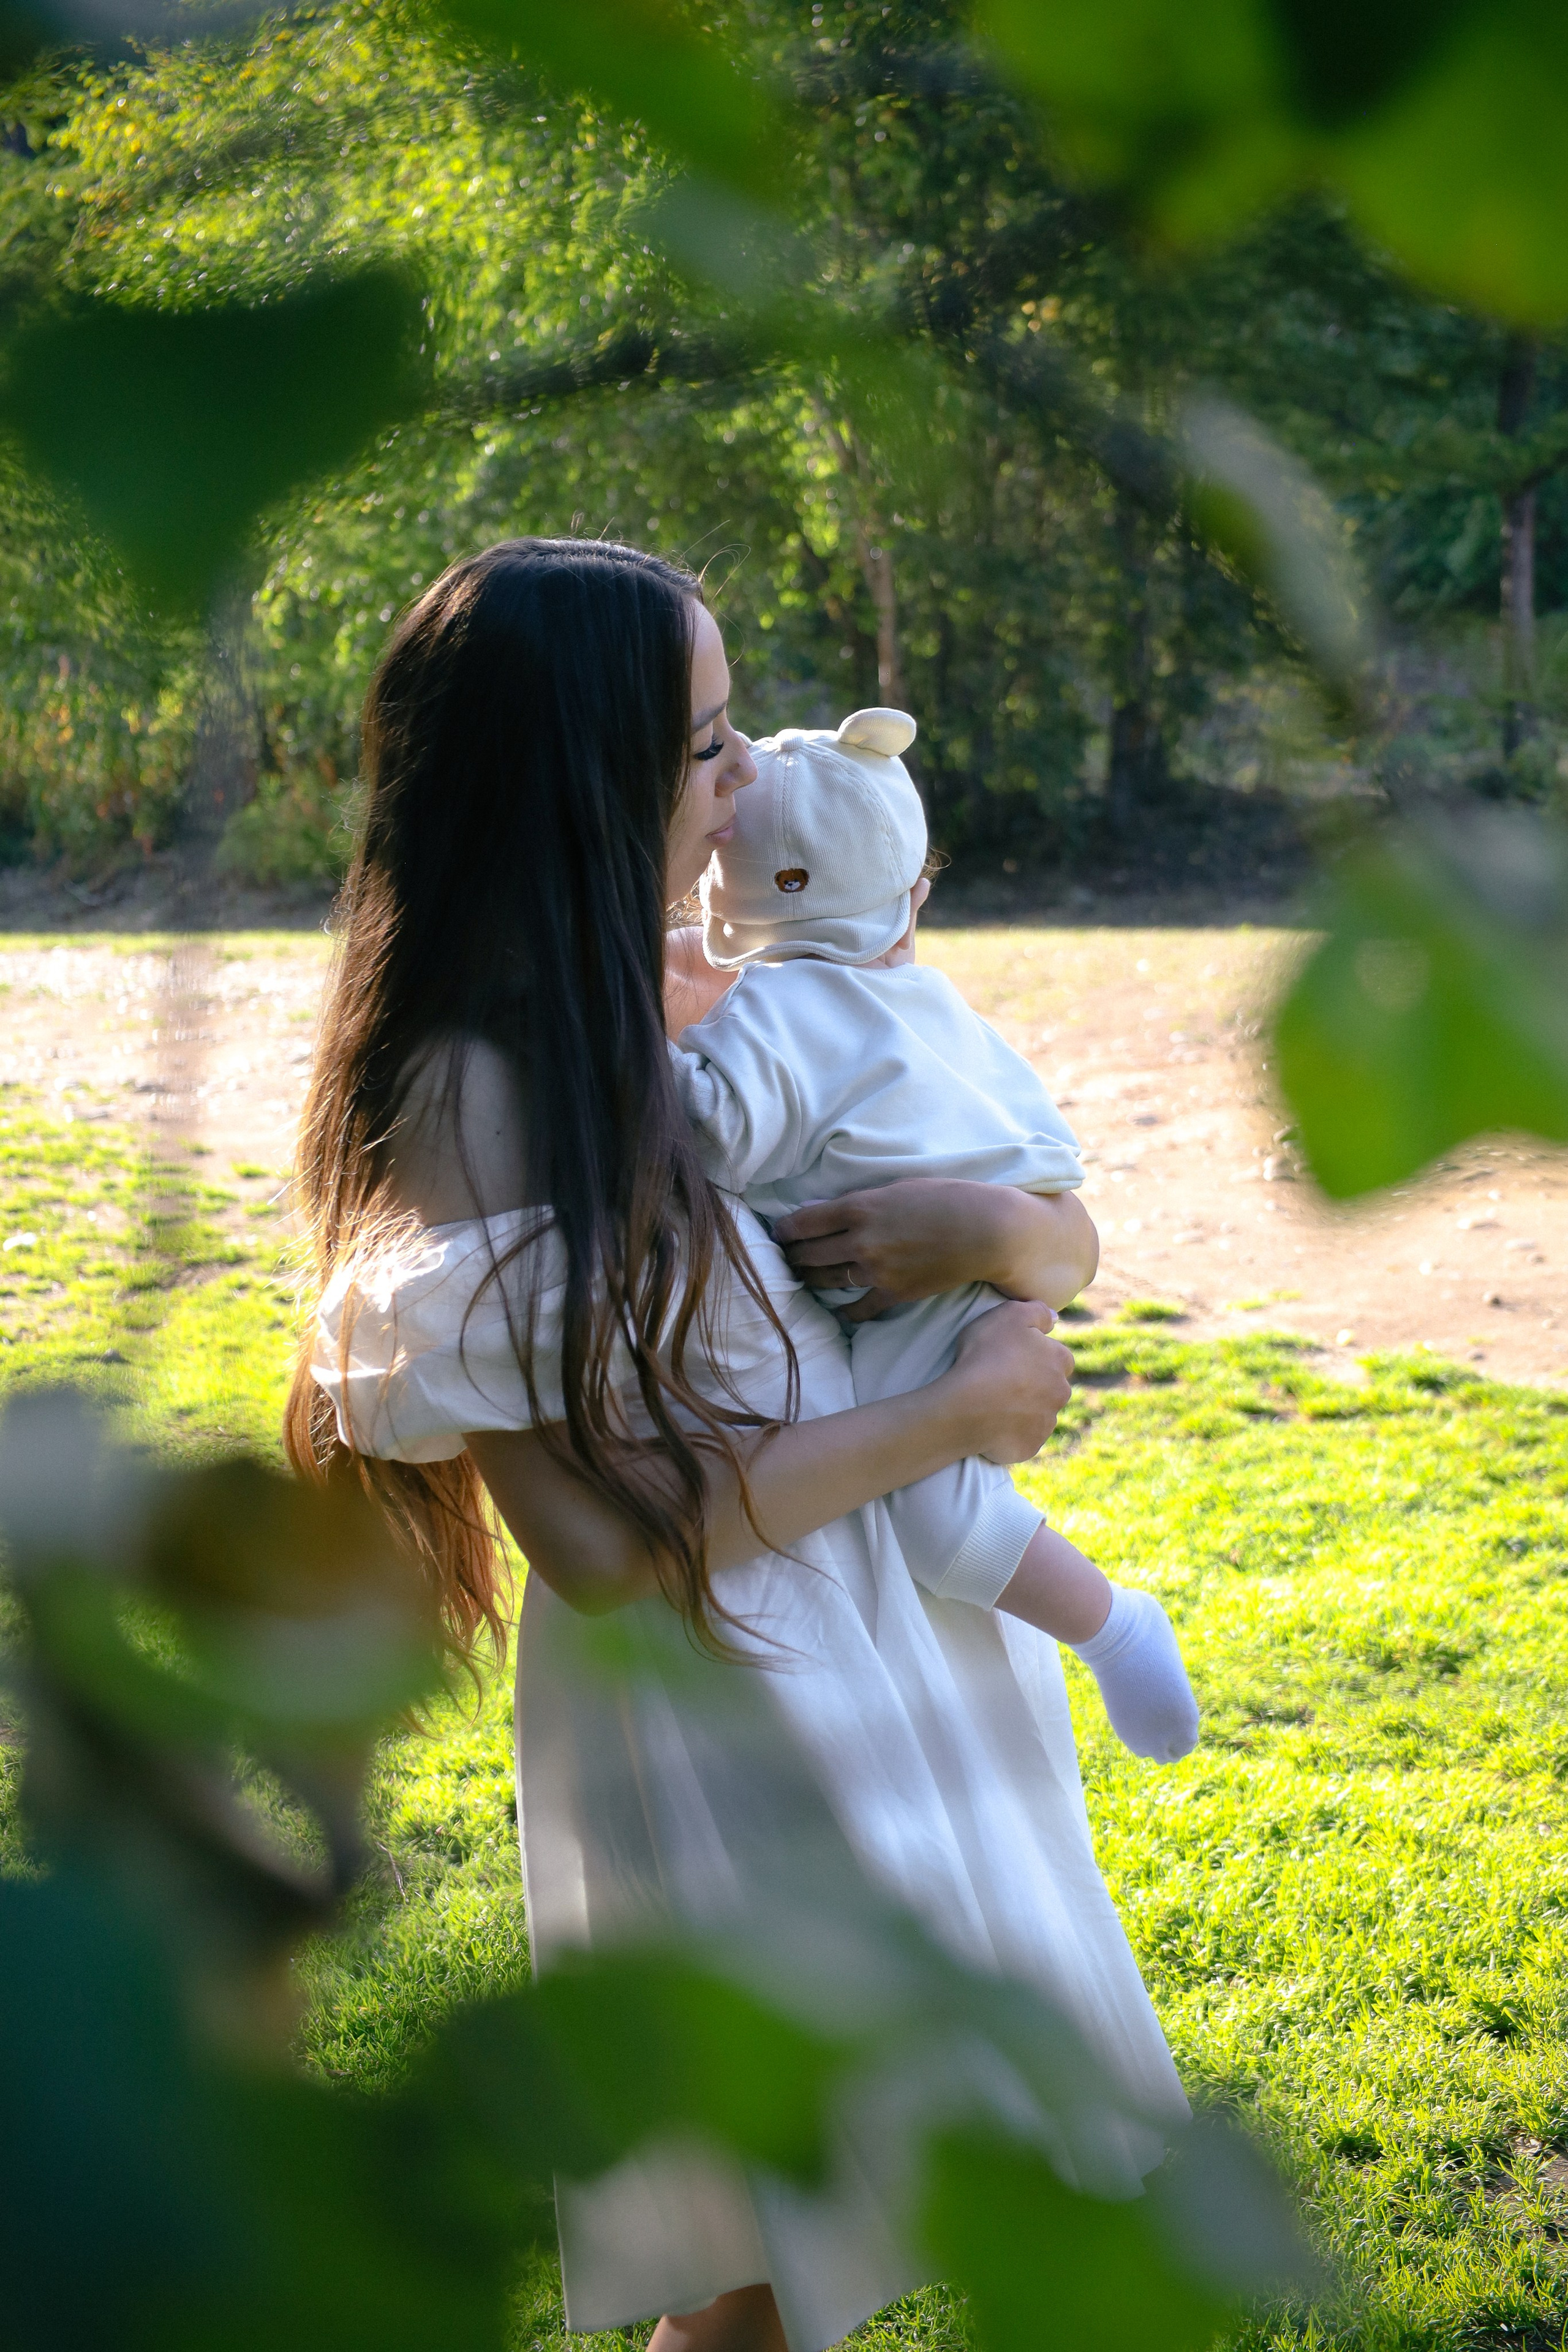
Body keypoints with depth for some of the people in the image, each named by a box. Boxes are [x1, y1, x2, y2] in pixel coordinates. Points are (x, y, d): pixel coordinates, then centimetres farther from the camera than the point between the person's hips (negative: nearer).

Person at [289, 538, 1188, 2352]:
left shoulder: (668, 1020, 3)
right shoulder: (475, 1092, -20)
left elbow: (1070, 1230, 7)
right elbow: (597, 1538, -24)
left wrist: (1001, 1230, -17)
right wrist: (952, 1413, -17)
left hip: (887, 1676, 8)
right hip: (720, 1730, -8)